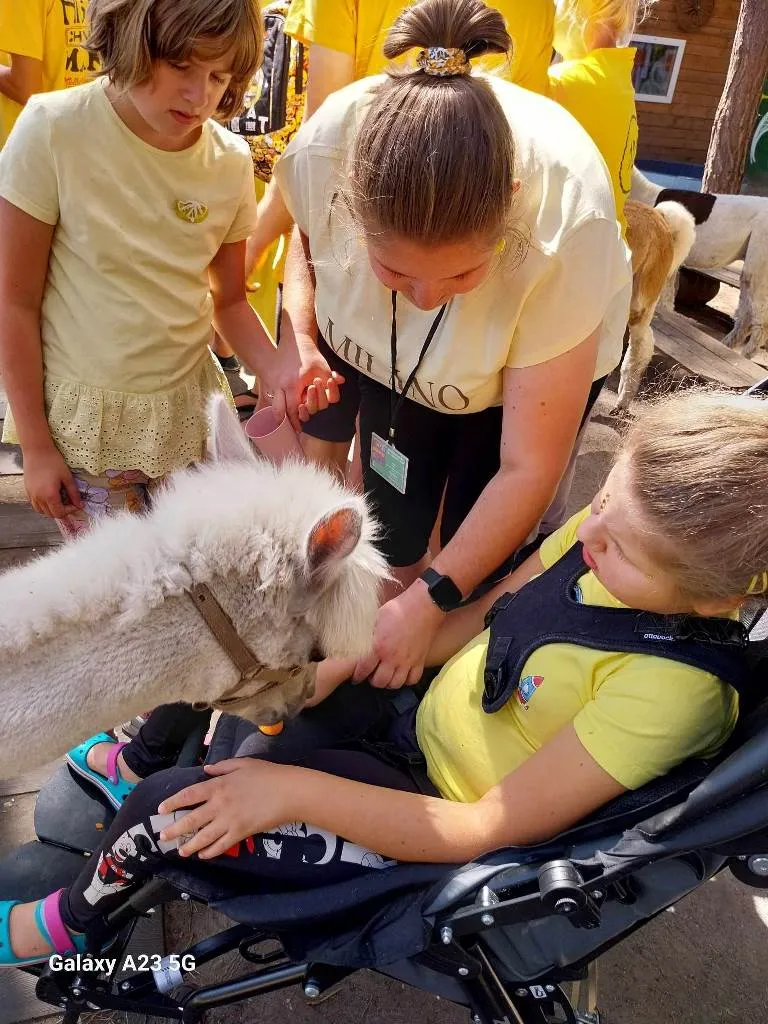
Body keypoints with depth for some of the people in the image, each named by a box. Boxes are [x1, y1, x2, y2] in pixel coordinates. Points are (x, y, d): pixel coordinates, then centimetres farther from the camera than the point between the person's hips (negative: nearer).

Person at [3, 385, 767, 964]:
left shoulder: (673, 691, -32)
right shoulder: (608, 535, -14)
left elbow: (490, 830, -26)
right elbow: (479, 622, -1)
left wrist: (294, 791, -28)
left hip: (442, 834, -6)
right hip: (417, 715, 7)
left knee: (168, 809, -9)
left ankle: (73, 919, 27)